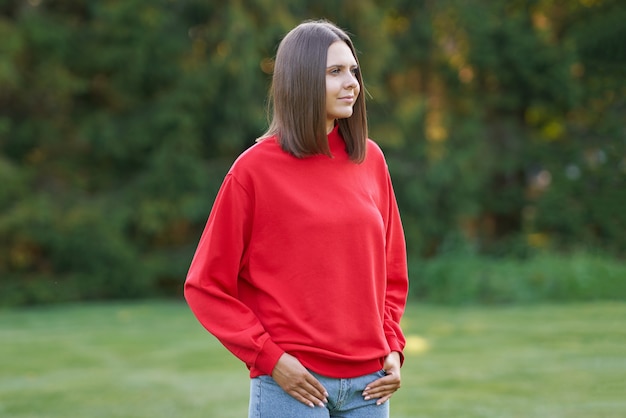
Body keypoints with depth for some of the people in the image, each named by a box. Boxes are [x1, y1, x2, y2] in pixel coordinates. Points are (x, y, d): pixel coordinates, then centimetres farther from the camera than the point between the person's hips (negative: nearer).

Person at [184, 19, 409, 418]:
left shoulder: (370, 160, 7)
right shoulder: (255, 168, -7)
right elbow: (206, 286, -5)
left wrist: (392, 348, 4)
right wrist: (269, 357, -11)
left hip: (369, 384, 4)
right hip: (294, 383, -4)